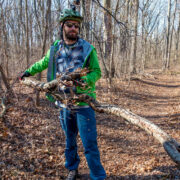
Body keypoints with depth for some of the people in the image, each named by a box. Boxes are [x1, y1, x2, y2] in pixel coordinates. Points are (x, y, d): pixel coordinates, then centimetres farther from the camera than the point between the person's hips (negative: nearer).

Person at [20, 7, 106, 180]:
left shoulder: (87, 49, -7)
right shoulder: (55, 48, 4)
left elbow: (97, 72, -4)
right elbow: (44, 62, 24)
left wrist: (84, 81, -23)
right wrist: (29, 71, 33)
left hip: (84, 103, -4)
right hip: (64, 103, 4)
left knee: (89, 144, -1)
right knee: (69, 140, 19)